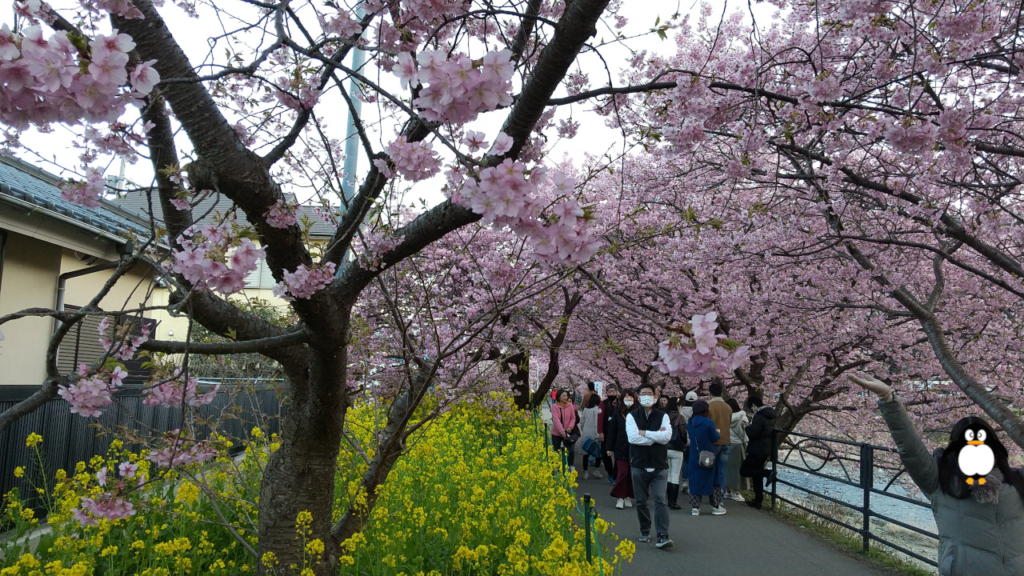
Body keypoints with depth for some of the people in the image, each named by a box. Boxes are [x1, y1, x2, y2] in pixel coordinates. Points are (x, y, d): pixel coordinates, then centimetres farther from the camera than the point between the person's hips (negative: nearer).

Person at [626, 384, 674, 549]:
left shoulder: (663, 416, 3)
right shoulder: (632, 416, 0)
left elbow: (667, 437, -14)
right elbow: (632, 437, -17)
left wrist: (644, 433, -12)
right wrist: (656, 435, -13)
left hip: (659, 466, 0)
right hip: (639, 465, 0)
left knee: (661, 500, -8)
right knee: (641, 501, 10)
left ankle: (663, 536, -10)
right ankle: (645, 532, 25)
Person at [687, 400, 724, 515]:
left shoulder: (689, 423, 1)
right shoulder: (709, 422, -16)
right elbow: (715, 438, -10)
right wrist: (718, 433, 13)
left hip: (694, 457, 4)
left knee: (695, 481, 9)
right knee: (712, 480, 10)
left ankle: (695, 507, 8)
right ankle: (716, 506, 17)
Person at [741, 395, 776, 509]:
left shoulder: (759, 416, -19)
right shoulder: (770, 416, 12)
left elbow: (752, 433, -24)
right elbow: (772, 433, 21)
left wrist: (748, 427, -5)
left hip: (757, 451, -9)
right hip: (765, 450, 9)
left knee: (744, 470, -2)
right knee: (757, 476, 14)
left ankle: (767, 474, -17)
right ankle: (758, 501, 15)